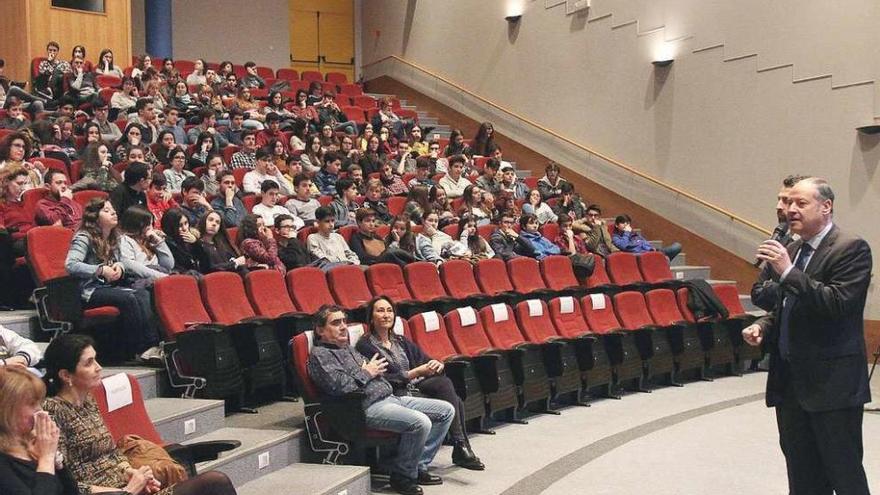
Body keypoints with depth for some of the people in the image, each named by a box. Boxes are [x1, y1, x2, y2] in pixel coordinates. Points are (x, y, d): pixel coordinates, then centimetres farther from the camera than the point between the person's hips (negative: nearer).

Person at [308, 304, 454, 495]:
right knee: (420, 423, -31)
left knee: (446, 410, 2)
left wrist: (374, 369, 10)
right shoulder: (319, 354, -5)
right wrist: (366, 374, -7)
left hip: (391, 397, 10)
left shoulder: (347, 348, 25)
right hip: (369, 407, -10)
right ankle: (402, 475, -10)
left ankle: (418, 466, 4)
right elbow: (339, 386, -21)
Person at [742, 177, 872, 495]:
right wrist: (763, 326, 5)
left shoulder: (851, 249, -10)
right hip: (791, 382, 8)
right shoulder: (792, 251, 14)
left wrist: (788, 272, -25)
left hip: (832, 382, -8)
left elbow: (839, 304, -23)